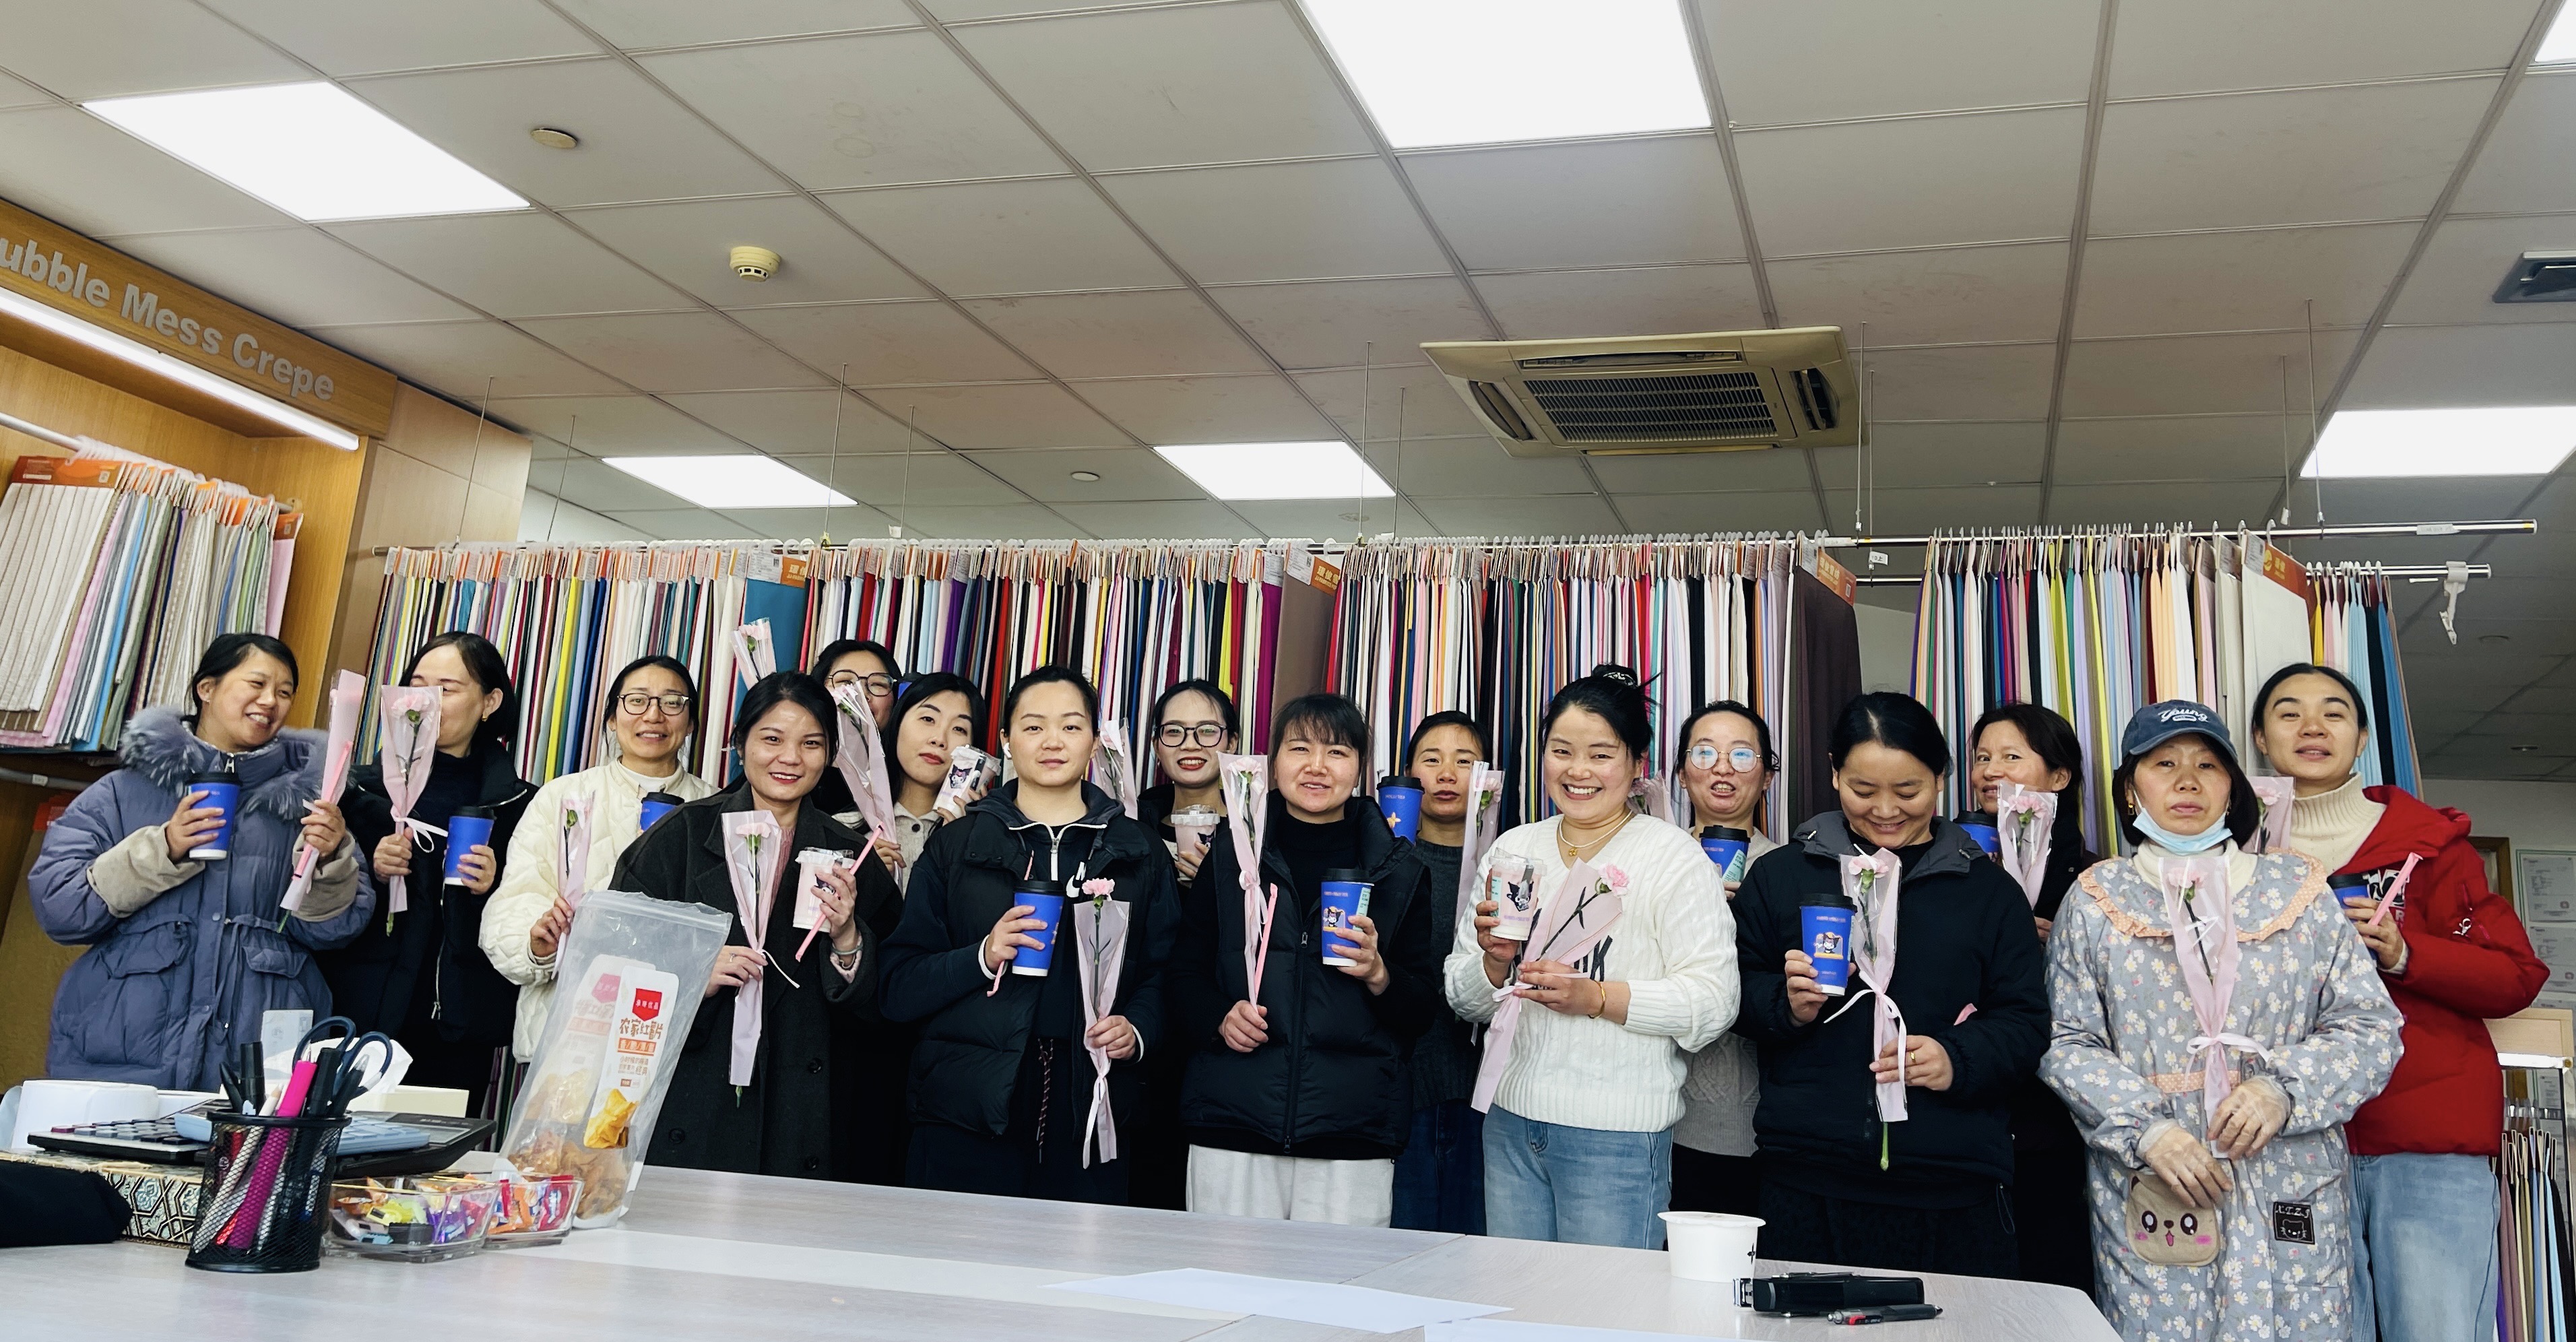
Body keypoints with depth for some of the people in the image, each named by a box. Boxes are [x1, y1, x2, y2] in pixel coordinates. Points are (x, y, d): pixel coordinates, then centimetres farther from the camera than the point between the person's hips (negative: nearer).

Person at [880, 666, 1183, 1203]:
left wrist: (1137, 1030, -9)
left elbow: (1162, 974, 11)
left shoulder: (1139, 854, 11)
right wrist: (982, 957, -12)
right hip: (965, 1119, 0)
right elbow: (899, 989, 4)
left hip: (1089, 1117, 1)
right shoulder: (957, 846, 8)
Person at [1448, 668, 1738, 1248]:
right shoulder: (1513, 849, 10)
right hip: (1510, 1119, 5)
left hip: (1616, 1134, -5)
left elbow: (1712, 1002, -11)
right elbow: (1464, 999, 12)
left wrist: (1597, 997, -22)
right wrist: (1494, 962, -9)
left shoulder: (1674, 857, -4)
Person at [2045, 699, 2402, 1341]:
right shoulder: (2095, 900, 6)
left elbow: (2369, 1025, 4)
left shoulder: (2296, 887, 8)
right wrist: (2144, 1128, -13)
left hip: (2290, 1193, 1)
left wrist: (2283, 1089, -12)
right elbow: (2067, 1042, 1)